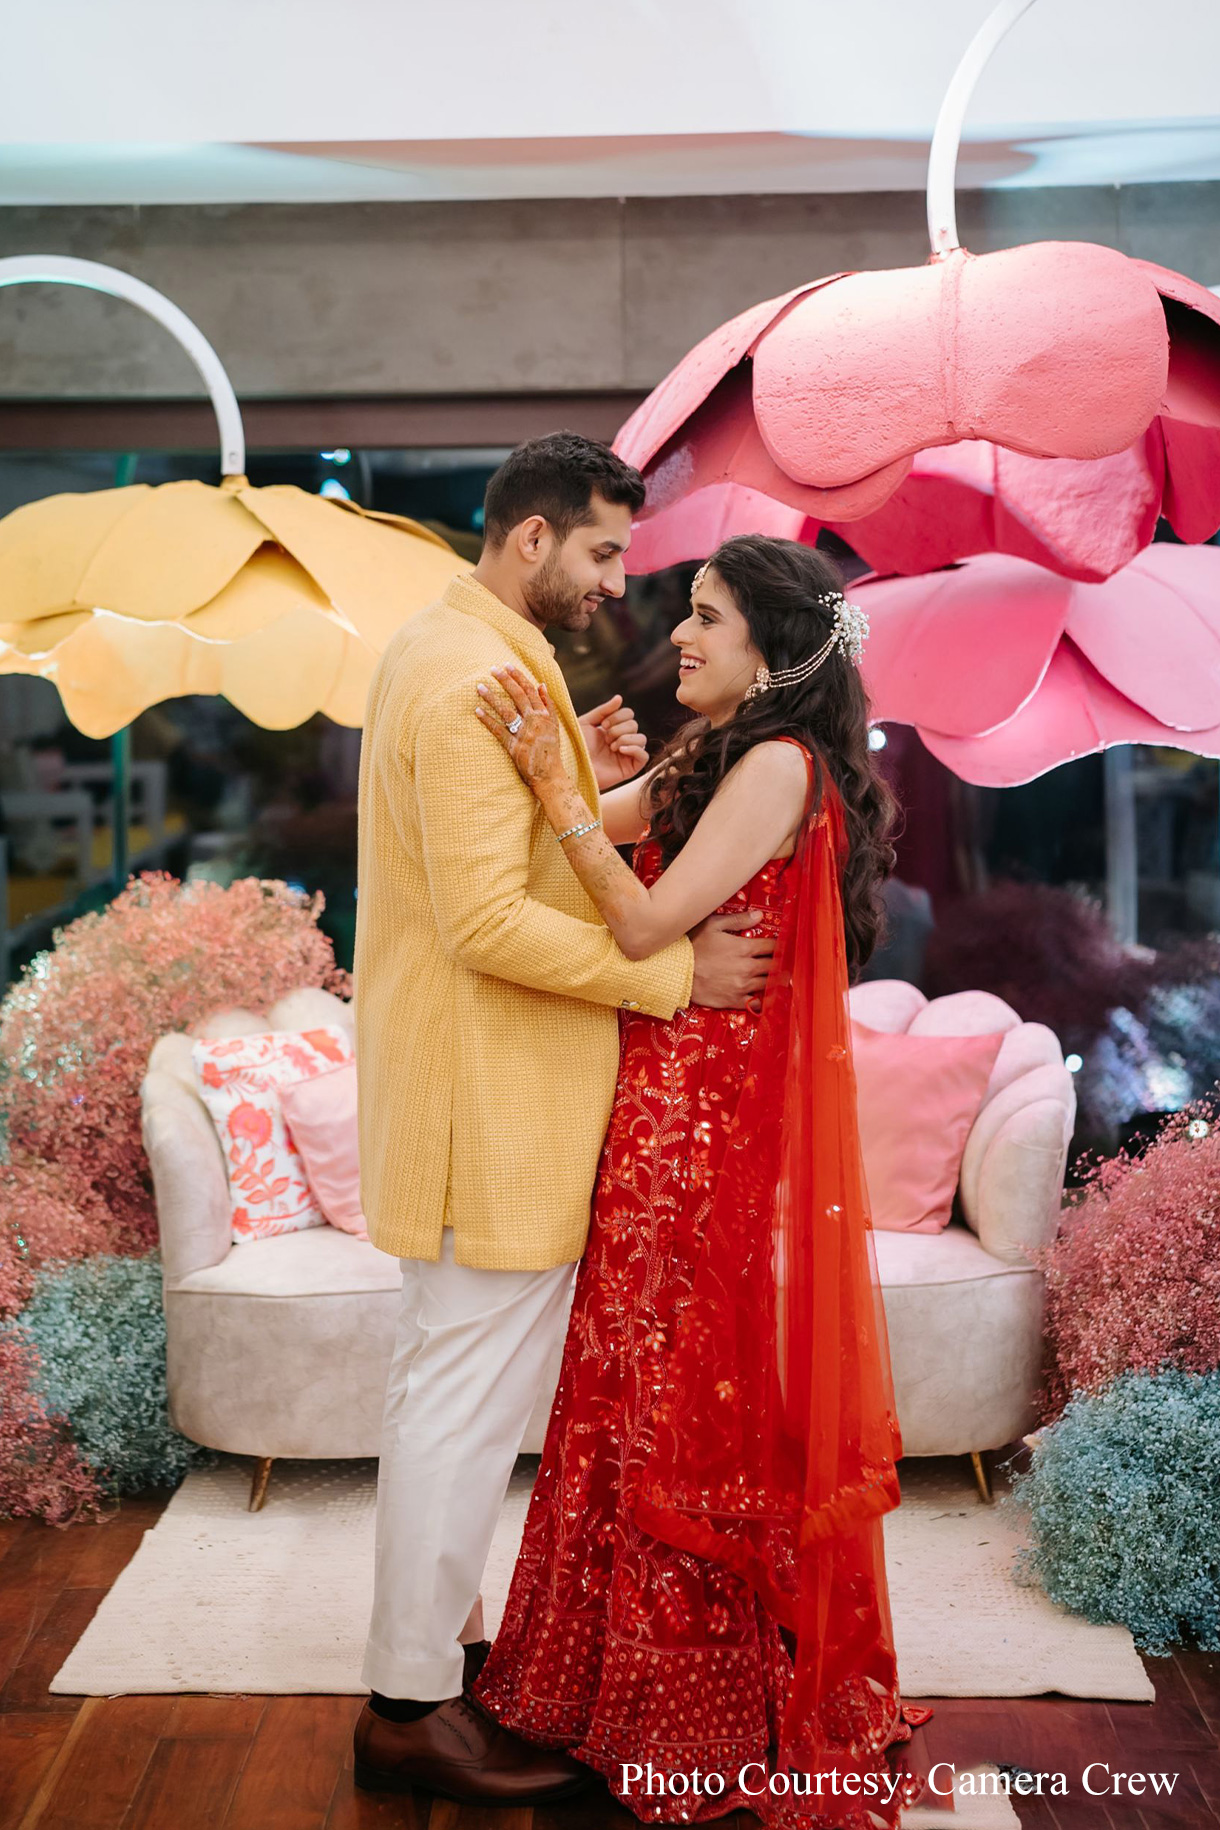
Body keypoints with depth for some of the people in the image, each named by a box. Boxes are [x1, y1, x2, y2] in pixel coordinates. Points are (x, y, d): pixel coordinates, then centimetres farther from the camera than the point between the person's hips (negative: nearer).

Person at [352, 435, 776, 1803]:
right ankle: (410, 1706, 12)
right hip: (495, 1095, -11)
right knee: (468, 1390, -1)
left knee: (448, 1372, 20)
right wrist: (676, 972, -19)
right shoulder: (480, 680, -20)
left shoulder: (438, 649, 13)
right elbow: (489, 923, -26)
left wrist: (579, 777, 3)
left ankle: (432, 1629, 35)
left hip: (469, 1088, 11)